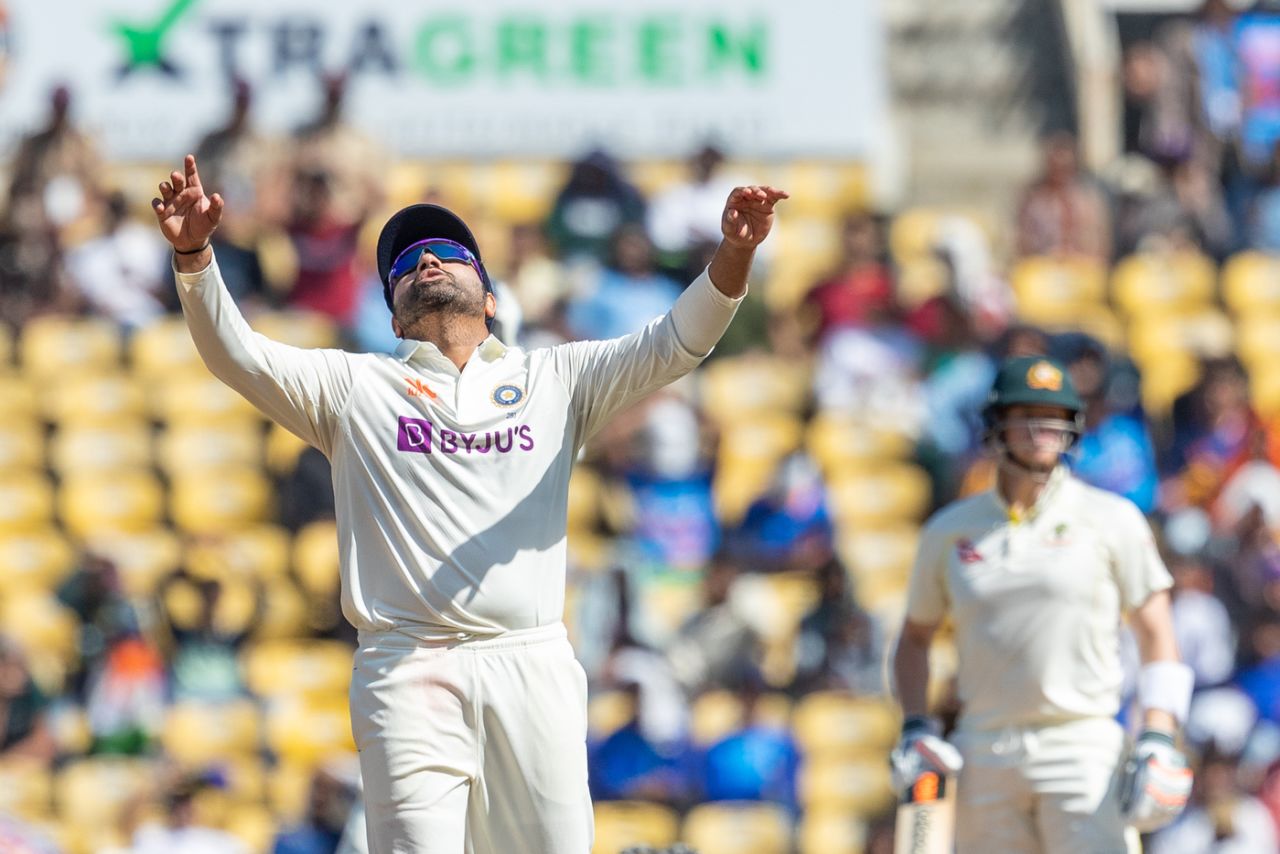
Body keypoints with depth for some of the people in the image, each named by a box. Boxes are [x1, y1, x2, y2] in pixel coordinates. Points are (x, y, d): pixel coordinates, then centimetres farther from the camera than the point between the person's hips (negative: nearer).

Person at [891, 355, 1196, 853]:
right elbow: (915, 638, 20)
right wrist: (915, 729, 5)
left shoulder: (1111, 521, 3)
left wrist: (1158, 741, -9)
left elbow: (1155, 634, 3)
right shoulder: (950, 531, 10)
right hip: (983, 753, 3)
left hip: (1082, 751, -3)